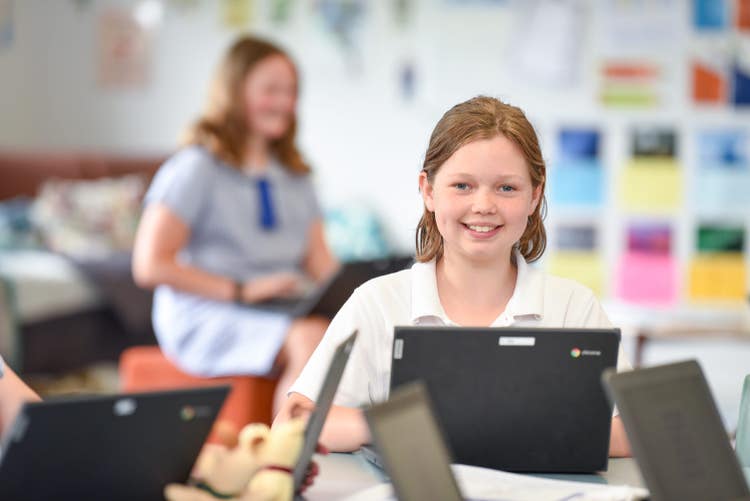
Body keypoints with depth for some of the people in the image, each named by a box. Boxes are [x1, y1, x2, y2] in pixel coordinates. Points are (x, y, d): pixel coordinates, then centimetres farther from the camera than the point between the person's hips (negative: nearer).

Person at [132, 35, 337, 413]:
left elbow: (320, 261, 18)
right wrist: (242, 291, -15)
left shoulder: (294, 175, 21)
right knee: (312, 338, -35)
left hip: (286, 312, 6)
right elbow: (149, 265, -8)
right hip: (206, 320, -6)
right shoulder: (197, 168, 0)